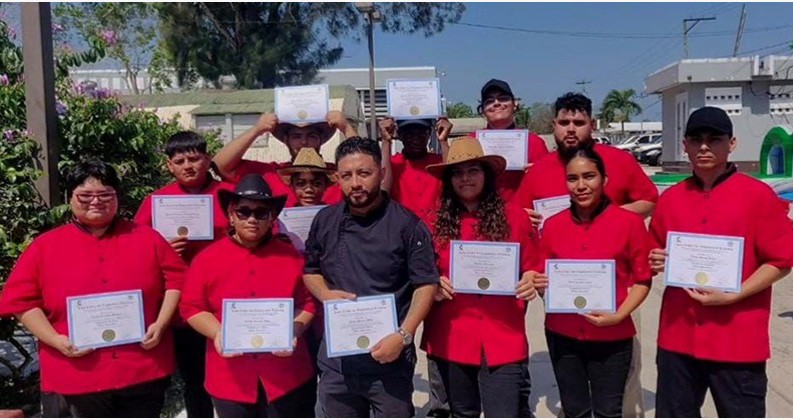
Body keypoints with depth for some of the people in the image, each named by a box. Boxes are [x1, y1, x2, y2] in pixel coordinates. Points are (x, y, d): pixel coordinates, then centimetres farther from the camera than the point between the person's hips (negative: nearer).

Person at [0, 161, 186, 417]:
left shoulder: (147, 238, 4)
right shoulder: (45, 246, 3)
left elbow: (176, 278, 6)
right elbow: (22, 299, 3)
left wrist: (161, 323, -7)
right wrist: (55, 340, -9)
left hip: (145, 370, 0)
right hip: (81, 376, 0)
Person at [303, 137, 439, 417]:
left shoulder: (406, 224, -9)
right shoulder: (324, 221, 4)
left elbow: (426, 285, -10)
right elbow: (310, 270, 16)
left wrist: (403, 336, -20)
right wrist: (325, 294, -5)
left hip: (390, 356, -4)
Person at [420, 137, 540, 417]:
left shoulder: (515, 218, 0)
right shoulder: (435, 223, 2)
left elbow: (532, 271, 8)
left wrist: (531, 285, -13)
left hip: (503, 338, -1)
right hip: (451, 337, 2)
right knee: (463, 415, 18)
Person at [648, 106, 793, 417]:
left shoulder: (758, 195, -6)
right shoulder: (670, 199, 6)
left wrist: (732, 296, -16)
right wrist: (658, 263, -3)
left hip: (738, 341, -4)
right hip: (678, 336, 4)